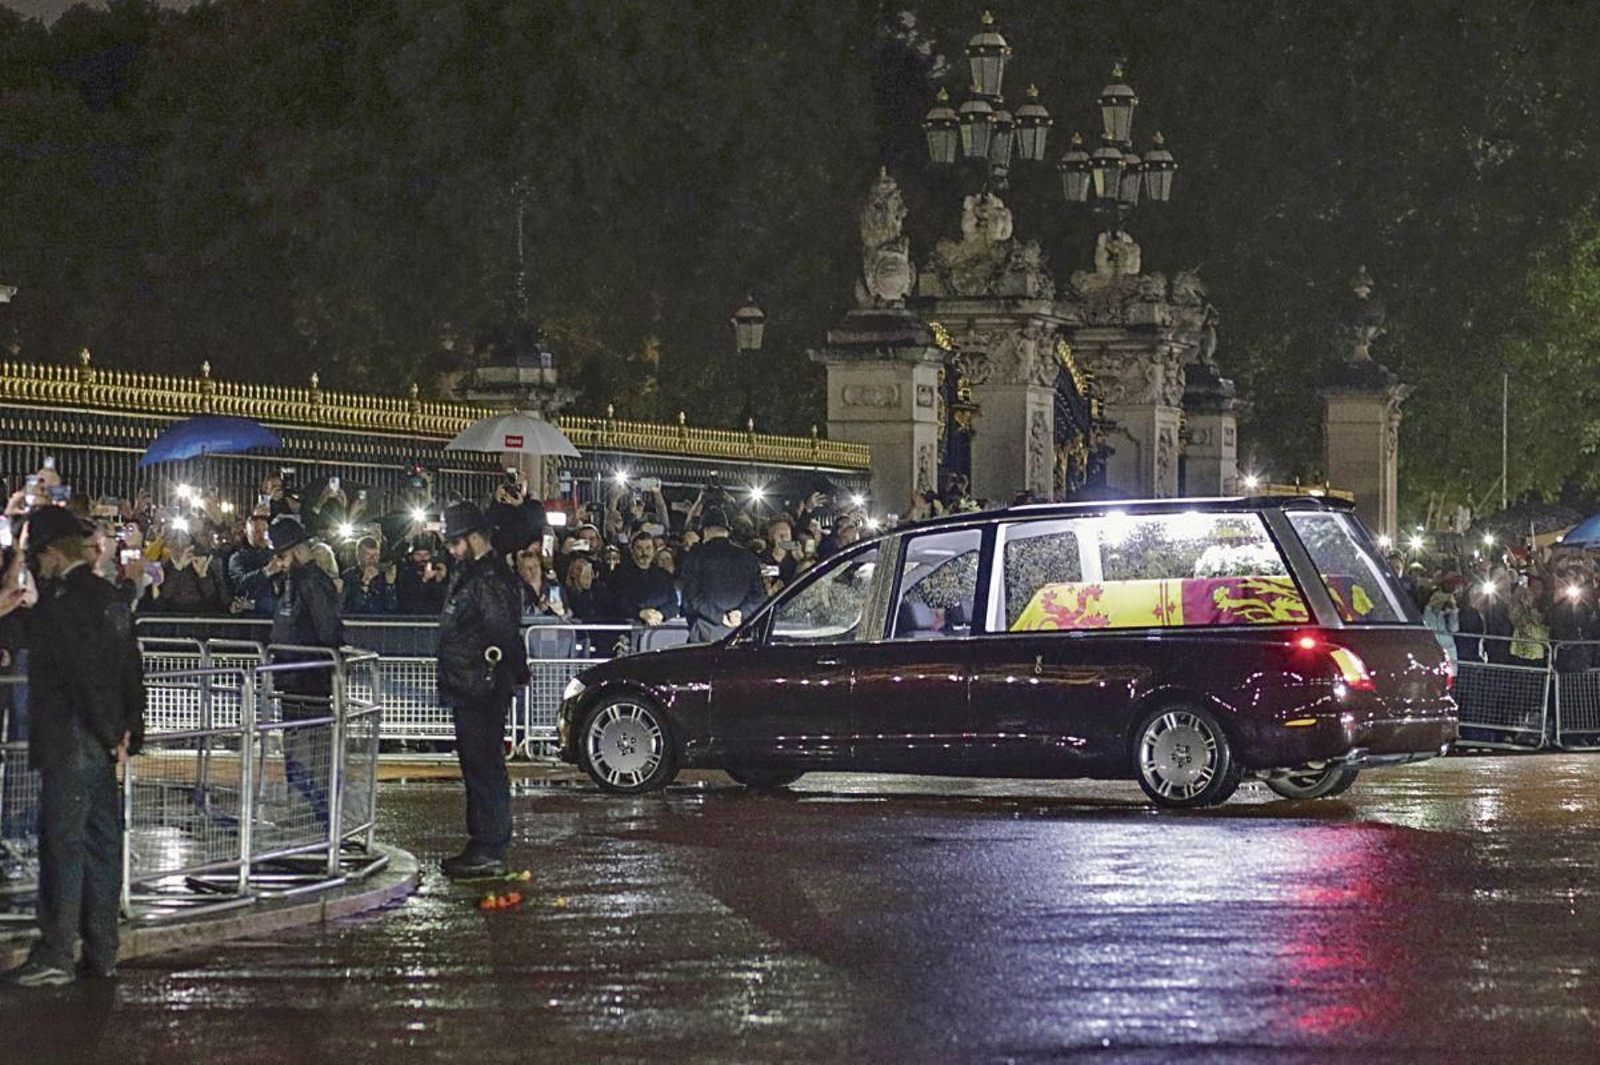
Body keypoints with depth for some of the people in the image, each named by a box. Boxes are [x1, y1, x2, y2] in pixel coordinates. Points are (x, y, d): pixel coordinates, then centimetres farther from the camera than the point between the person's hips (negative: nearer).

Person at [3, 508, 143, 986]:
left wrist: (110, 733, -12)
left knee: (61, 844, -7)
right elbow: (131, 670, 14)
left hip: (70, 744, -9)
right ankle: (102, 952, 14)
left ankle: (54, 955, -7)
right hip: (104, 745, 9)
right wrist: (127, 730, 13)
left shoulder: (62, 602, -15)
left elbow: (83, 673, -20)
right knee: (102, 844, 10)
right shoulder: (109, 597, 12)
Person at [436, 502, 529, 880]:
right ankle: (481, 846, 23)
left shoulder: (491, 580, -16)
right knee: (476, 768, 15)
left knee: (485, 769, -8)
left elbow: (502, 633, -22)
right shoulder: (467, 575, 18)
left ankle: (490, 852, -6)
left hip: (483, 693, -11)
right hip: (468, 692, 11)